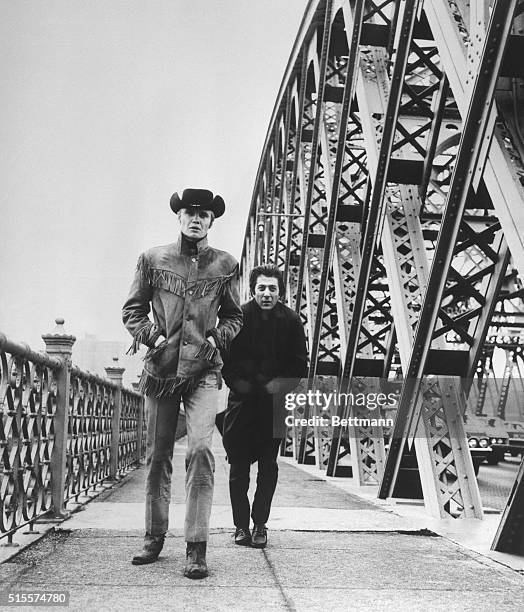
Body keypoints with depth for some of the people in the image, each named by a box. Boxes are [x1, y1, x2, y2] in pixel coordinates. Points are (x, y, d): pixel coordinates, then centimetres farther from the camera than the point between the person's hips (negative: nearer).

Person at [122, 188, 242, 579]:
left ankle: (197, 547, -12)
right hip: (161, 368, 2)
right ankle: (155, 538, 22)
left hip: (203, 370, -1)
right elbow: (132, 309, 12)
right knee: (158, 455, 8)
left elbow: (234, 316, 17)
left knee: (201, 447, -18)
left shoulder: (225, 264, 7)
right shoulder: (153, 259, 7)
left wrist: (217, 338, 0)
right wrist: (152, 335, -3)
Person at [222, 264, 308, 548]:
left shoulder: (291, 320, -2)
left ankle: (260, 524, 14)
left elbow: (301, 364, 4)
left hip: (274, 401, 1)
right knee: (238, 465, 2)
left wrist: (280, 384, -8)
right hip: (242, 399, 0)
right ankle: (241, 525, 13)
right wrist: (237, 381, -9)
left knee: (268, 466, 3)